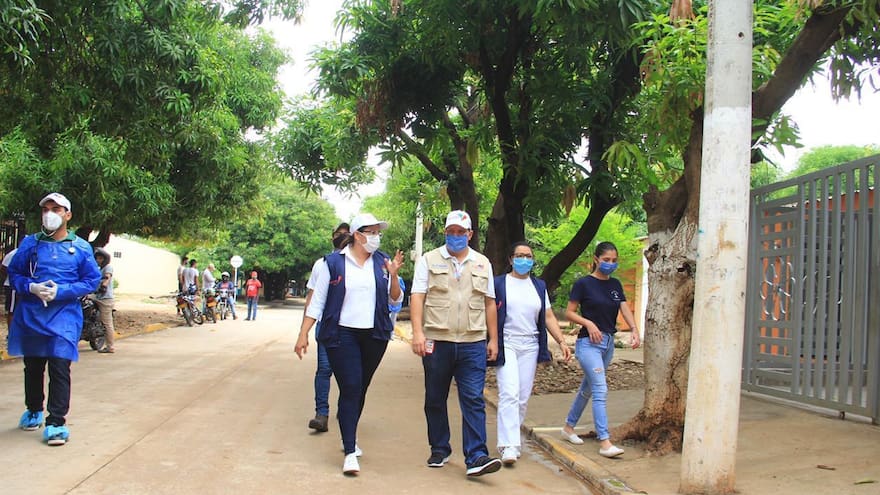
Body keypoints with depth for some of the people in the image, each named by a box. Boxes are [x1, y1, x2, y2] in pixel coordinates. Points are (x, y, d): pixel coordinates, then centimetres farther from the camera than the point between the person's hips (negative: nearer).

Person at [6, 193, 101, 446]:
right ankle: (34, 411, 37)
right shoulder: (30, 243, 7)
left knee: (59, 368, -8)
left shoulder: (81, 247, 1)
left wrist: (60, 291, -13)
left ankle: (56, 422, -4)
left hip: (64, 316, -3)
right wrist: (31, 287, -13)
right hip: (30, 315, 3)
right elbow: (13, 273, 8)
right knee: (33, 367, 16)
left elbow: (92, 280, -1)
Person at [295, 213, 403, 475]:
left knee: (361, 389, 13)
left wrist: (393, 276, -10)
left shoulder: (382, 261, 6)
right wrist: (303, 334, -4)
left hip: (375, 336, 4)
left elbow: (395, 298, 8)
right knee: (350, 389, -10)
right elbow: (317, 301, 0)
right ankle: (350, 452, -8)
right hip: (342, 335, -3)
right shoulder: (333, 263, -2)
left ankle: (348, 436, 33)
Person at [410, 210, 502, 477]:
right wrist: (417, 332, -13)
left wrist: (493, 339, 11)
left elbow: (489, 303, 15)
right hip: (437, 342, -1)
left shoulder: (483, 264, 13)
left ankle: (476, 458, -6)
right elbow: (417, 297, -2)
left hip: (473, 344, 1)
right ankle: (439, 450, 24)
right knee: (435, 400, 9)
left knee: (473, 400, -6)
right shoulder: (429, 260, 5)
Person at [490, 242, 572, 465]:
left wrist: (561, 341, 4)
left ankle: (511, 438, 19)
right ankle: (509, 446, -17)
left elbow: (548, 317, 14)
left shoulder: (539, 286, 13)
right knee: (509, 394, -15)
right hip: (506, 345, -4)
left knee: (523, 397, 5)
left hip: (530, 346, 4)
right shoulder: (499, 284, 1)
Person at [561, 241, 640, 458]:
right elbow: (569, 312, -6)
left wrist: (634, 330, -17)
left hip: (608, 342, 7)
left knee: (587, 388, 16)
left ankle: (569, 427, 32)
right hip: (589, 342, -7)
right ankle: (605, 442, -15)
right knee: (600, 390, -14)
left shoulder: (615, 285, 10)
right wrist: (588, 323, -20)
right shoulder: (583, 284, -7)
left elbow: (625, 309, -1)